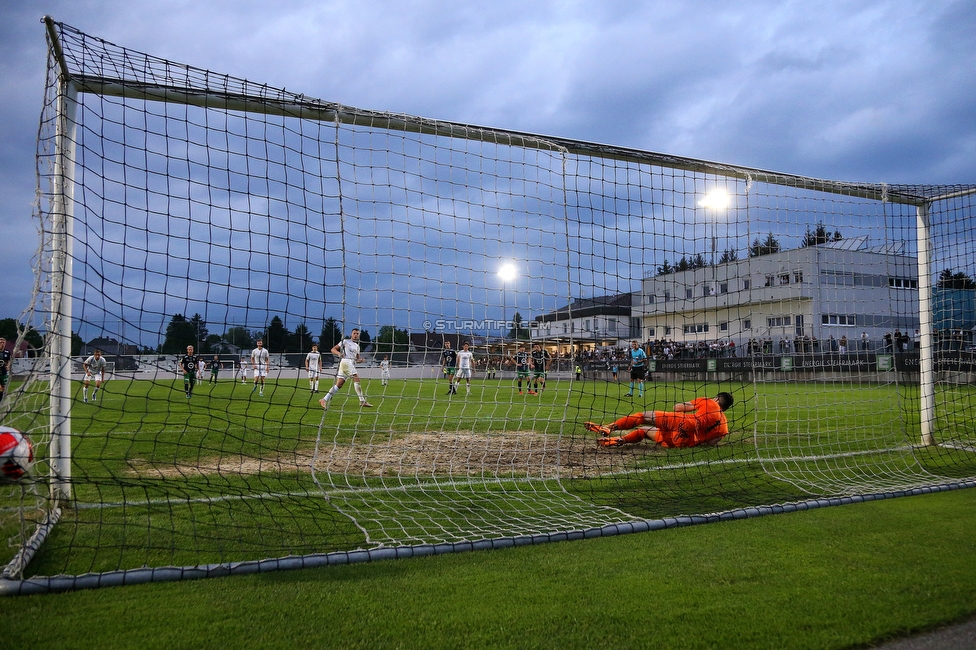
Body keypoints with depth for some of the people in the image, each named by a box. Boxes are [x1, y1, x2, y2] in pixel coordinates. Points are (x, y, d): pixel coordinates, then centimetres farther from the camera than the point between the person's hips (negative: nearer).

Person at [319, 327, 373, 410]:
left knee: (339, 384, -1)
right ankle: (362, 401, -18)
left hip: (352, 363, 7)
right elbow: (333, 349, 4)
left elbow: (357, 359, 26)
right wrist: (339, 353, -18)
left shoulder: (357, 346, 28)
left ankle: (324, 400, -2)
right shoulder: (345, 341, 8)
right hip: (346, 361, -7)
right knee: (356, 379, -17)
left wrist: (361, 360, 2)